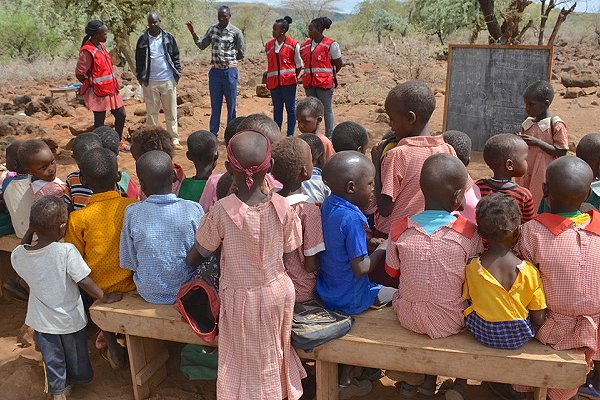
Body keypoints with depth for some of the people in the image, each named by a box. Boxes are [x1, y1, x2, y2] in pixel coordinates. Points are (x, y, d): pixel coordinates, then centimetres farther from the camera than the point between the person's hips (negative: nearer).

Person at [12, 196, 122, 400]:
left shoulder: (17, 255, -17)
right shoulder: (67, 251, -30)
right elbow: (85, 282, -25)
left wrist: (30, 231, -1)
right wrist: (105, 297, -12)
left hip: (42, 320, 2)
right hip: (70, 319, -2)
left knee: (51, 359, 24)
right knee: (76, 355, 26)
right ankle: (78, 380, 49)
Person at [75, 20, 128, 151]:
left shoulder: (100, 46, 9)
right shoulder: (87, 51, -19)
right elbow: (79, 74, -18)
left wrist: (114, 85, 14)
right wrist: (91, 85, -4)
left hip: (111, 90, 9)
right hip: (98, 93, -9)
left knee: (121, 115, 15)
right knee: (99, 121, 2)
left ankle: (118, 141, 32)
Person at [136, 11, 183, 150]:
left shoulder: (169, 37, 4)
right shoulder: (143, 40, 3)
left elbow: (176, 56, 7)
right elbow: (138, 60, 7)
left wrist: (177, 74, 1)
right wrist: (140, 77, 2)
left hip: (168, 81, 0)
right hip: (150, 82, 0)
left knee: (171, 112, 5)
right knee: (151, 113, 6)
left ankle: (174, 140, 12)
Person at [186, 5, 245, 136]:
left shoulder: (236, 32, -4)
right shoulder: (212, 30, 7)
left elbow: (241, 53, 1)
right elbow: (202, 45, 10)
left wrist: (229, 59, -1)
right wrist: (193, 32, -1)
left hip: (230, 71, -3)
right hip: (215, 71, 4)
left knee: (231, 105, 4)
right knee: (215, 105, 9)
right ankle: (213, 134, 16)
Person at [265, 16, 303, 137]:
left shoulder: (293, 44, -4)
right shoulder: (269, 45, 9)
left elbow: (299, 65, 3)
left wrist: (292, 77, 2)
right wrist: (268, 76, 11)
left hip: (288, 82, -4)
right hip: (273, 82, 4)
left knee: (290, 108, 2)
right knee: (277, 109, 9)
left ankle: (290, 135, 8)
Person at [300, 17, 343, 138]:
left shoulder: (331, 45, -7)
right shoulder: (305, 46, 9)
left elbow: (339, 64, -1)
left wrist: (329, 75, 6)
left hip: (325, 83, -6)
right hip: (309, 83, 6)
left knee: (327, 110, 1)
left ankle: (329, 137, 8)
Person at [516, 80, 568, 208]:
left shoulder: (556, 125, -12)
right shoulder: (527, 123, 6)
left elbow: (561, 152, -13)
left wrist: (537, 142, -20)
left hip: (544, 176, -6)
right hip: (526, 174, 6)